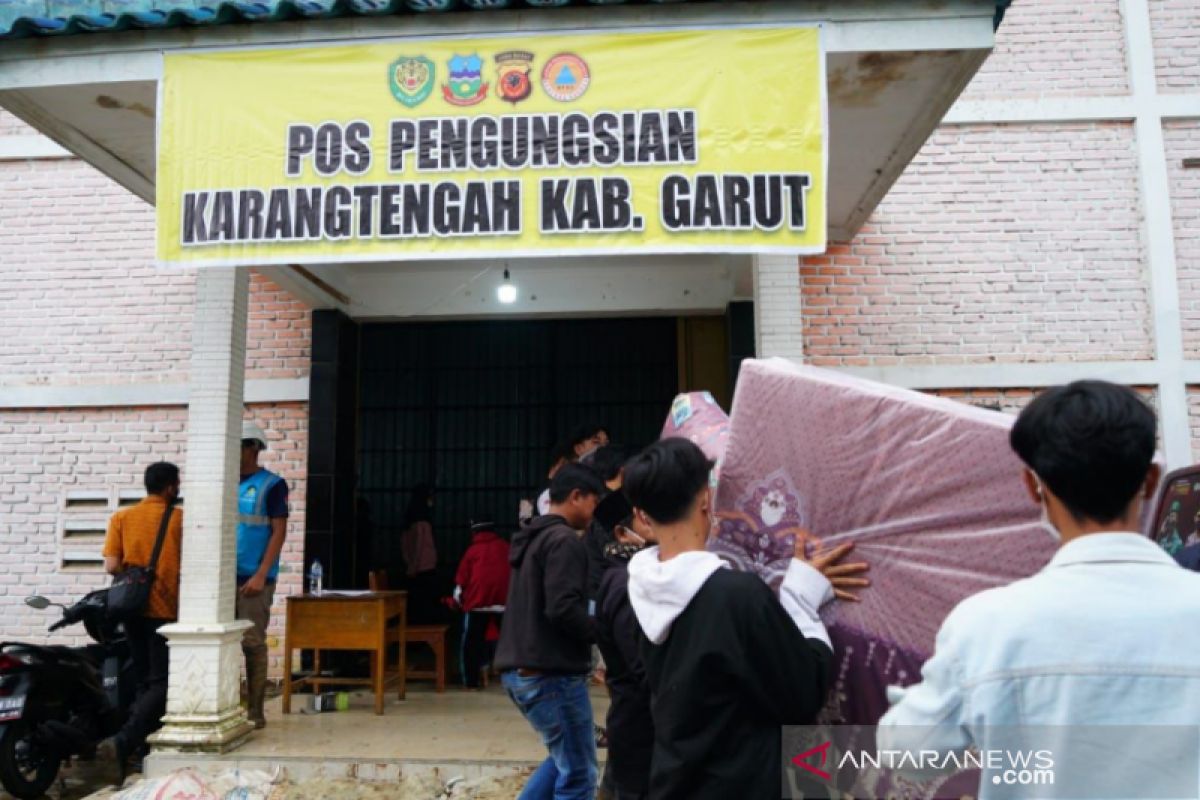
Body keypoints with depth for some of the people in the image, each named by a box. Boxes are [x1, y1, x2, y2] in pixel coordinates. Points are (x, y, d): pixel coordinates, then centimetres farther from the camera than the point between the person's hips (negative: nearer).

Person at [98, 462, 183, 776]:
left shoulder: (121, 518, 3)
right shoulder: (180, 519, -6)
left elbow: (112, 566, -4)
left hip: (132, 608, 5)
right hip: (166, 610, -5)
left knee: (143, 681, 17)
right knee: (162, 683, -3)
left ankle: (144, 742, 20)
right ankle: (123, 741, -19)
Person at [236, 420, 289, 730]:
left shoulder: (272, 484, -2)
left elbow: (279, 532, -6)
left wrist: (261, 575, -13)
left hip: (253, 579, -4)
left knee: (252, 643, -1)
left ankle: (254, 711, 8)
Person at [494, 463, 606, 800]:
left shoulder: (532, 538, 15)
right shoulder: (564, 541, -15)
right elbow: (563, 609, -25)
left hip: (520, 670, 10)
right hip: (552, 674, -9)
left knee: (564, 760, 23)